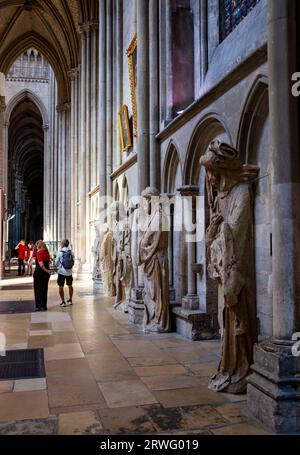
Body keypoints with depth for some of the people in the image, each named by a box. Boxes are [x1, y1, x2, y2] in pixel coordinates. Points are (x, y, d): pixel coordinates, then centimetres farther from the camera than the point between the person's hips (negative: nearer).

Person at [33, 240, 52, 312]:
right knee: (44, 289, 13)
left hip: (39, 272, -6)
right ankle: (44, 306, 16)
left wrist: (46, 270, -13)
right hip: (46, 273, 6)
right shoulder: (47, 252, 6)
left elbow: (41, 264, -21)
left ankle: (39, 306, 1)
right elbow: (48, 262, 9)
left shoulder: (39, 252, -14)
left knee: (38, 289, 3)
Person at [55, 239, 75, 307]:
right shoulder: (71, 252, -2)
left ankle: (63, 302, 6)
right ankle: (70, 300, 29)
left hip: (62, 272, -4)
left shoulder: (60, 252, -11)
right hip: (69, 272, 4)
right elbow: (73, 262, 6)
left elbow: (56, 263, -1)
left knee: (61, 287, 5)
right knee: (70, 286, 19)